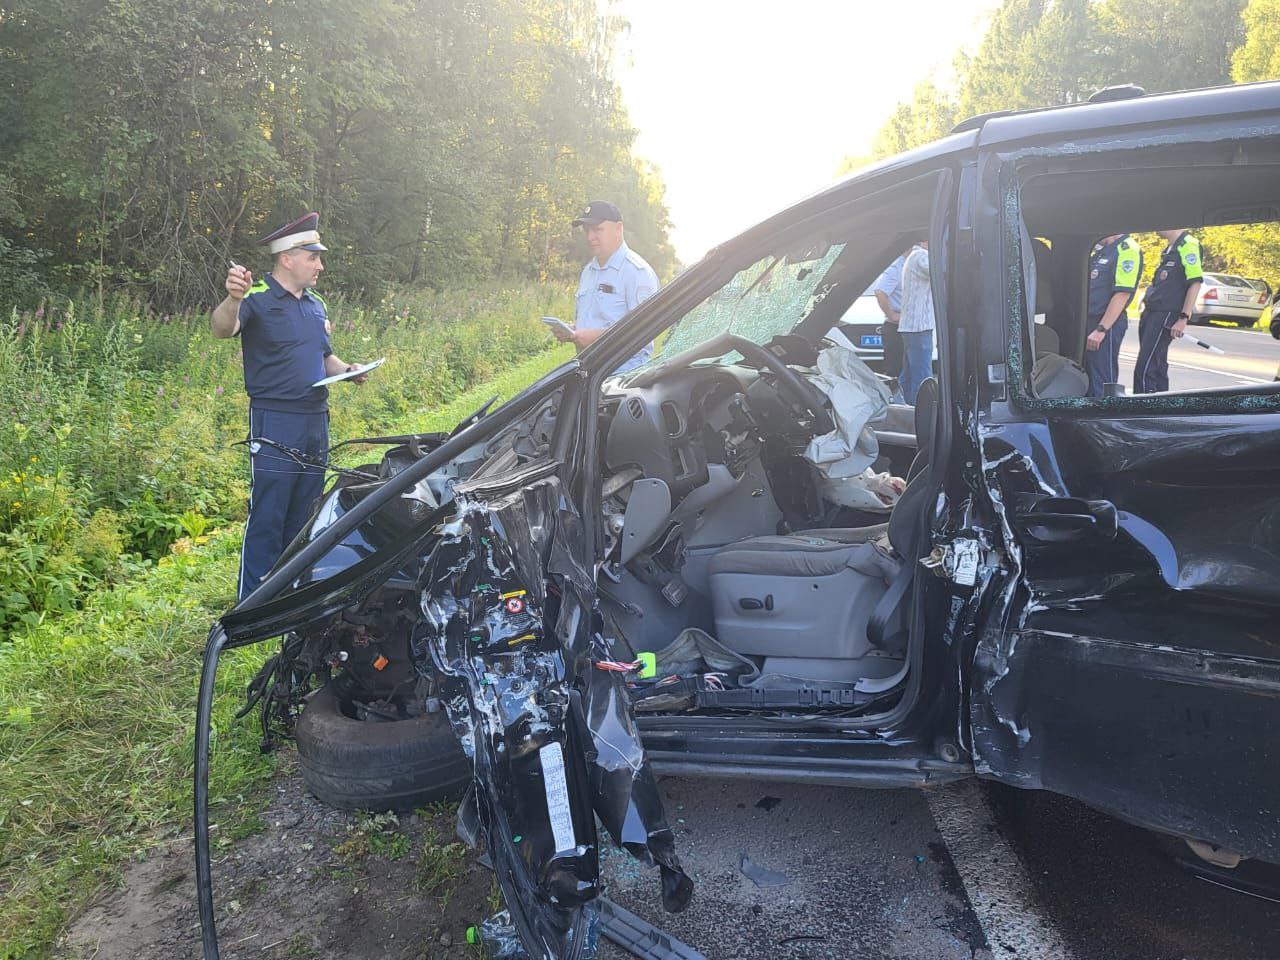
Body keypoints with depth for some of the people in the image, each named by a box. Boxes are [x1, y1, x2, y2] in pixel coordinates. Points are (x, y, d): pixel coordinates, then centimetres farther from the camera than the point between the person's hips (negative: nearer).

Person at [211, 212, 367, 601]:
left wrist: (348, 370, 5)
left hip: (316, 423, 8)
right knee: (266, 520, -6)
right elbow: (221, 329, -27)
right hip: (275, 425, -8)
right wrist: (233, 298, -48)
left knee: (303, 520, 15)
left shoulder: (316, 304, 16)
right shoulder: (258, 298, -8)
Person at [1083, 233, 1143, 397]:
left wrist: (1101, 330, -22)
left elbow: (1123, 294, -18)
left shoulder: (1127, 249, -11)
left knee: (1103, 384, -6)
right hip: (1090, 321, 9)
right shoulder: (1101, 250, 17)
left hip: (1106, 325, -9)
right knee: (1085, 380, 15)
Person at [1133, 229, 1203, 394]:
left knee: (1144, 370, -14)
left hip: (1166, 316, -10)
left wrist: (1183, 319, -19)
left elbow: (1195, 282, -17)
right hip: (1152, 313, 10)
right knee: (1156, 368, 15)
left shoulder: (1188, 245, -11)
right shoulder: (1169, 249, 18)